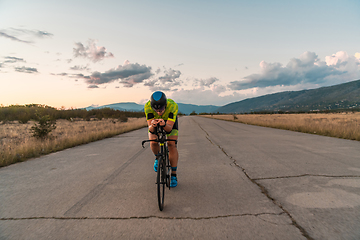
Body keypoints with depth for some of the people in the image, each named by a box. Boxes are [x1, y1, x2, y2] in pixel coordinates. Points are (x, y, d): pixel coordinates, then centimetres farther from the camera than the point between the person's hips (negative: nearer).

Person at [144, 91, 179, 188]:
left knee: (172, 145, -16)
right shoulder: (147, 106, -37)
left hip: (170, 121, -1)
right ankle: (158, 158, 15)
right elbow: (150, 129, -38)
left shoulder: (173, 106, -41)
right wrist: (153, 126, -61)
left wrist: (164, 124, -65)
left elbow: (169, 128, -43)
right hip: (154, 120, 1)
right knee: (153, 142, -21)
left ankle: (174, 175, -3)